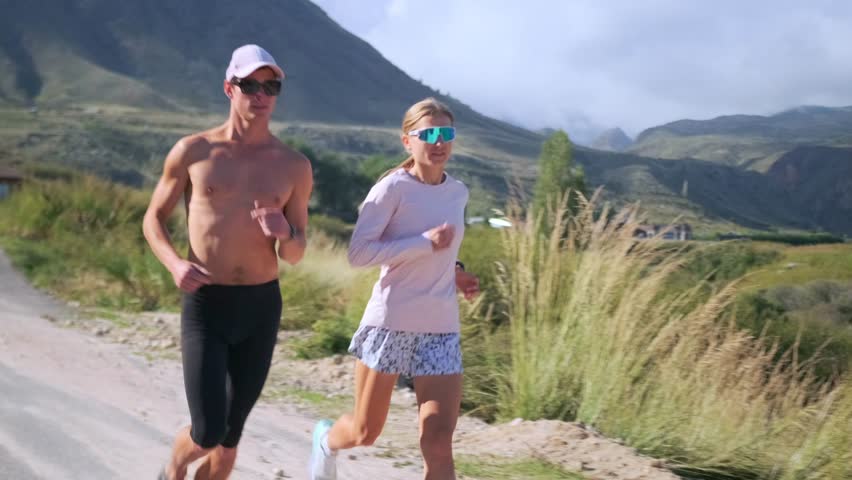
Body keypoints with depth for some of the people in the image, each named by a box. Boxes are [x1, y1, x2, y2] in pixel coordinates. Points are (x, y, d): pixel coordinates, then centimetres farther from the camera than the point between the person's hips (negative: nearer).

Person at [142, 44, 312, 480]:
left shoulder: (294, 166, 3)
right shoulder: (193, 151, -2)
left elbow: (295, 256, 8)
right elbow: (153, 219, 8)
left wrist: (284, 233, -17)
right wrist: (175, 264, -13)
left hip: (262, 306, 3)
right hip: (205, 304, -2)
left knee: (230, 434, 10)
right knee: (208, 431, -10)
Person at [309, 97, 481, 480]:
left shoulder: (458, 193, 8)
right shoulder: (393, 187, -10)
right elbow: (358, 253, -17)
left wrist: (455, 273, 5)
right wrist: (425, 243, -21)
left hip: (440, 330, 4)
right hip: (390, 322, -4)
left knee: (439, 444, -6)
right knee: (366, 432, 13)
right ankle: (326, 439, 49)